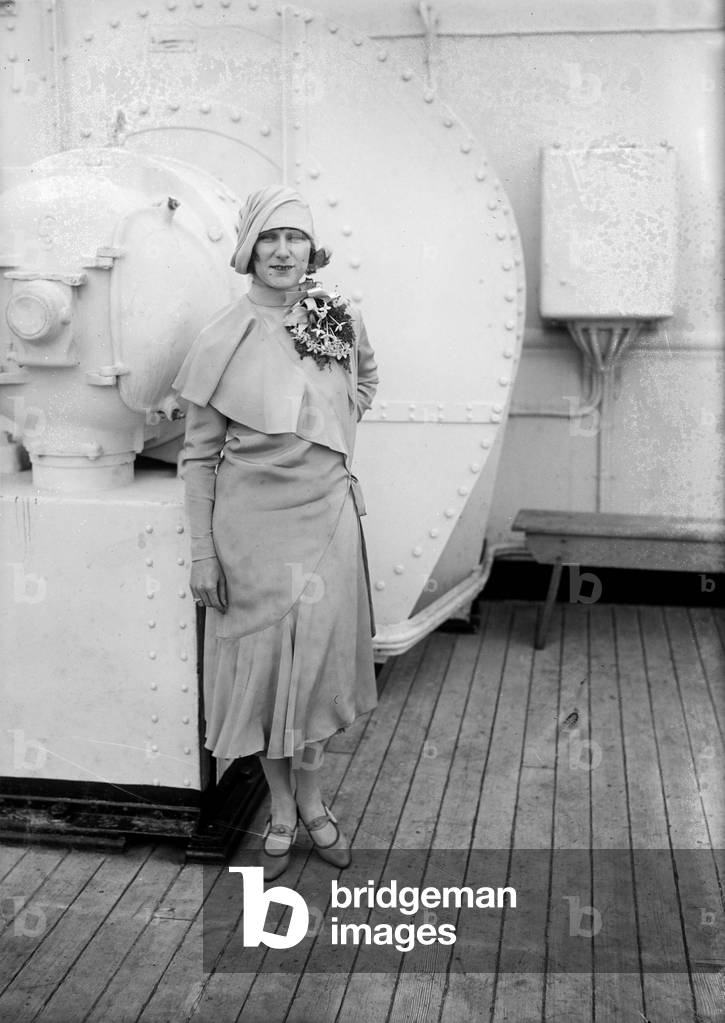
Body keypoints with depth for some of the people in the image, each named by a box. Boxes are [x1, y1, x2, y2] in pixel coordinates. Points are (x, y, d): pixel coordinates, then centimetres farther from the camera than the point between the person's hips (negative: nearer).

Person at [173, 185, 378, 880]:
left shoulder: (342, 321, 1)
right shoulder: (223, 340, -8)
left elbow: (365, 379, 25)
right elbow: (198, 453, -6)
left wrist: (337, 432, 10)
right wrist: (202, 552, -8)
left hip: (326, 514, 3)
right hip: (251, 520, -3)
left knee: (318, 656, 11)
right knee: (262, 660, 6)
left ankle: (310, 801, 30)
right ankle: (280, 811, 25)